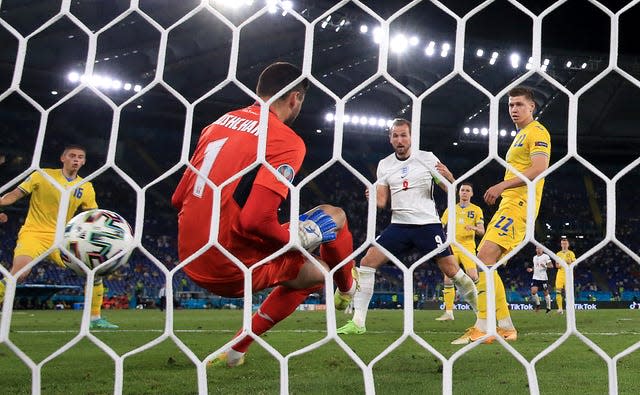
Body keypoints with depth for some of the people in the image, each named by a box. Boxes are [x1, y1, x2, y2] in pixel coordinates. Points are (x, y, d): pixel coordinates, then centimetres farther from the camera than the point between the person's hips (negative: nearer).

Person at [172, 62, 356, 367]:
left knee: (315, 275, 27)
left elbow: (178, 199, 13)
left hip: (190, 260, 8)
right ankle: (347, 290, 37)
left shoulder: (218, 123, 11)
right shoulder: (287, 140, -13)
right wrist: (297, 239, -5)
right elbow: (256, 220, -25)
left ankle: (235, 351, 26)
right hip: (230, 268, -8)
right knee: (334, 216, 8)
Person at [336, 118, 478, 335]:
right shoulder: (384, 165, 7)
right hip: (399, 225, 3)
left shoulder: (427, 158, -2)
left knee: (451, 270, -5)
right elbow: (382, 201, 8)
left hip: (428, 224, -3)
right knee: (367, 261, -11)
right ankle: (358, 322, -5)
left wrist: (447, 176, -22)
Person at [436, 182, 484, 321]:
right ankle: (448, 312, 5)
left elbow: (481, 231, 0)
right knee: (448, 279, -2)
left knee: (473, 277, -18)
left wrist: (473, 228, -21)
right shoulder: (451, 209, 13)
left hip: (468, 247, -3)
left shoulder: (476, 210, 6)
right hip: (452, 247, 3)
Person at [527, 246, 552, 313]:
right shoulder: (534, 257, 15)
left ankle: (549, 308, 19)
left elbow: (551, 265, -9)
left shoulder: (546, 256, -4)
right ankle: (538, 304, 10)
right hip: (535, 277, 5)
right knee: (533, 292, -11)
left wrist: (545, 266, -27)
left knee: (546, 293, 3)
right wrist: (531, 269, 7)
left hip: (543, 278, -5)